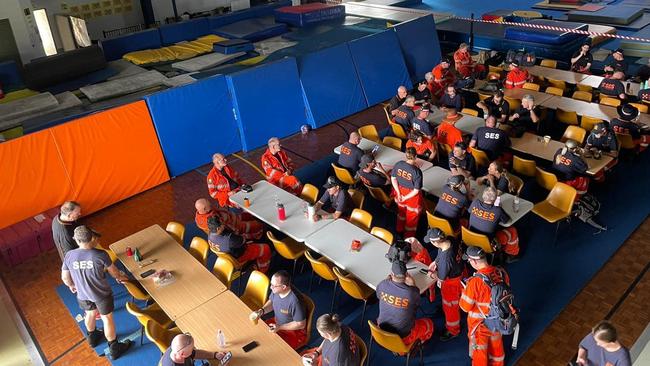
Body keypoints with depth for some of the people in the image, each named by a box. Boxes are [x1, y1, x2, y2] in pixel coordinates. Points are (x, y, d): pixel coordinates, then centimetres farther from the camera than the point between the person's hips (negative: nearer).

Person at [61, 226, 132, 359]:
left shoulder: (69, 255, -17)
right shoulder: (100, 255, -26)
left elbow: (65, 277, -2)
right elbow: (113, 271, -8)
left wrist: (71, 286, 20)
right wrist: (120, 277, 14)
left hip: (83, 294, 4)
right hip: (102, 294, -4)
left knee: (90, 314, 31)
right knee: (107, 319, 15)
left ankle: (92, 338, 56)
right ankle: (114, 349, 30)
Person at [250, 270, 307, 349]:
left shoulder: (294, 301, -35)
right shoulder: (276, 291, -15)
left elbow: (301, 324, -24)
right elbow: (271, 302, 8)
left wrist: (280, 327, -24)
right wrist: (261, 311, -11)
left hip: (294, 332, -7)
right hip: (277, 323, 7)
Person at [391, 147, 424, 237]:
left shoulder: (398, 164, -18)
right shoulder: (417, 171, -31)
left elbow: (393, 178, -7)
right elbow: (416, 190, -26)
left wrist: (399, 193, -2)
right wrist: (406, 198, -14)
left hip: (400, 191, 5)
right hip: (412, 195, -5)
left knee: (401, 211, 33)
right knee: (412, 216, 21)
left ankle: (399, 229, 56)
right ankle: (409, 236, 41)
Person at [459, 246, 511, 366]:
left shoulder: (475, 282, -35)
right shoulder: (501, 272, -17)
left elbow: (465, 307, -23)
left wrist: (465, 290, -8)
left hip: (480, 323, -6)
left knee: (479, 349, 20)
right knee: (496, 343, 32)